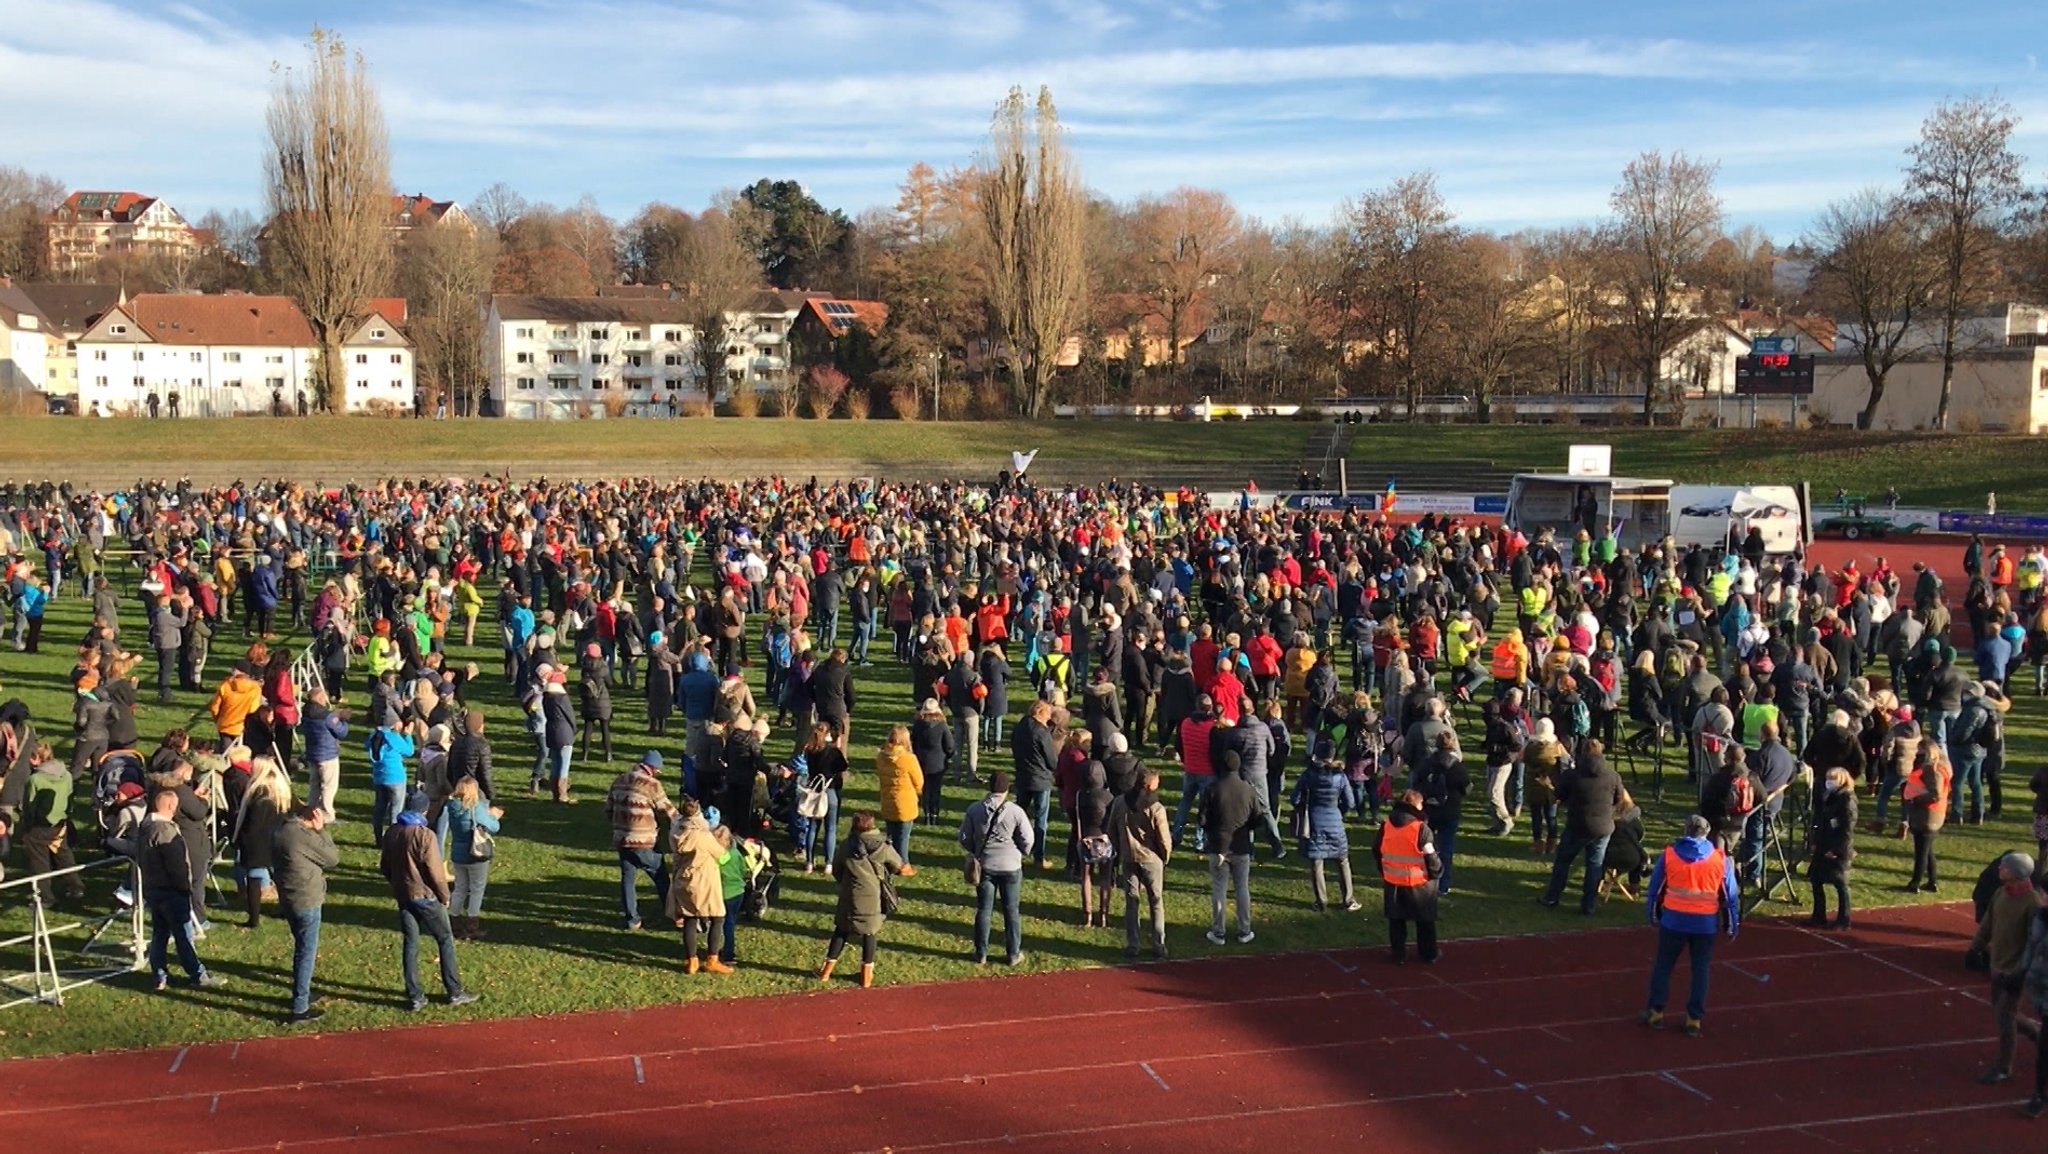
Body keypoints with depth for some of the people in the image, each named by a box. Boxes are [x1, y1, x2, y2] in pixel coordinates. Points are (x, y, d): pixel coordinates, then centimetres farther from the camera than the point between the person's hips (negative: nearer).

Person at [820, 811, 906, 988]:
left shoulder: (846, 846, -5)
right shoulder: (882, 847, -10)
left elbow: (836, 871, 4)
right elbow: (901, 869, -1)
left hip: (849, 898, 1)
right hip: (873, 899, -1)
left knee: (841, 930, 17)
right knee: (869, 933, 13)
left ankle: (827, 971, 22)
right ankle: (866, 975, 18)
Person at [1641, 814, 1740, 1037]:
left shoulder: (1669, 854, -2)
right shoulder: (1721, 859, -2)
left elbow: (1655, 887, 5)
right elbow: (1731, 895, 2)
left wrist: (1654, 915, 17)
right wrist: (1733, 925, 10)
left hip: (1673, 920, 0)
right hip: (1705, 924, 0)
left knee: (1663, 966, 13)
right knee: (1700, 970, 11)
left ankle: (1656, 1012, 18)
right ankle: (1695, 1019, 12)